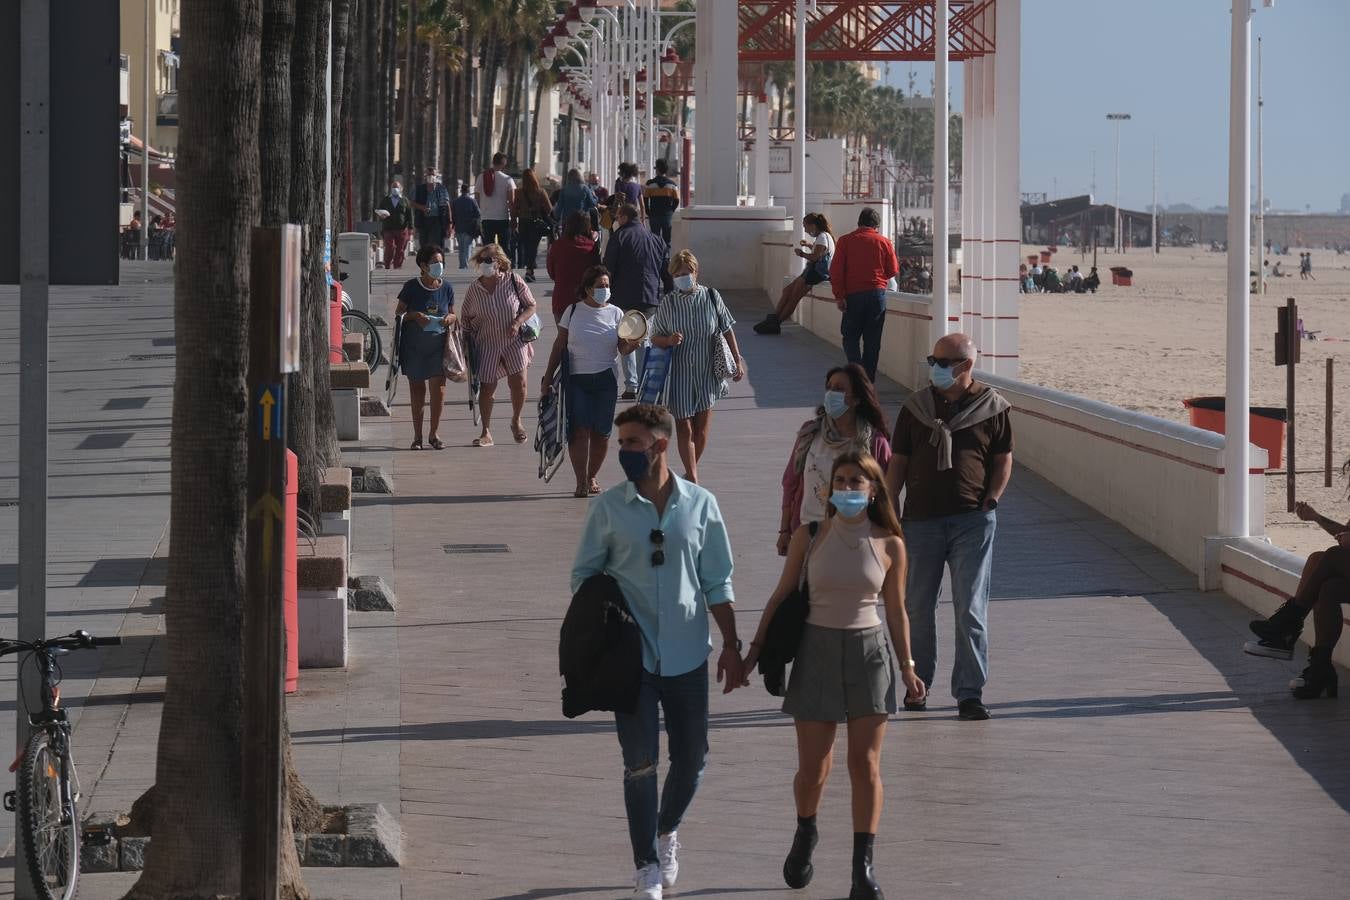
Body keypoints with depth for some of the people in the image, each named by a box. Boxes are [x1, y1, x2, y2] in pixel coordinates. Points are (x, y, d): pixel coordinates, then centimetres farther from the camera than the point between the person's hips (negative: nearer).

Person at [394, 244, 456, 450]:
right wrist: (414, 316, -17)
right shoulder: (412, 287, -6)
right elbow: (398, 313, 2)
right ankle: (417, 436, 14)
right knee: (417, 389, 5)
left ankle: (434, 433, 8)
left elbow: (453, 315, 12)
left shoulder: (446, 288, 1)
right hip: (414, 346, -1)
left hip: (438, 344, 1)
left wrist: (449, 319, -12)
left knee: (438, 388, -6)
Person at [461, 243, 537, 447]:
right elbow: (467, 318, 8)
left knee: (518, 382, -6)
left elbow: (531, 306, 1)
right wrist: (468, 341, -2)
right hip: (487, 344, 1)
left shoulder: (513, 281, -8)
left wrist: (518, 323, -15)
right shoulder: (474, 289, -5)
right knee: (487, 387, -2)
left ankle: (516, 421, 23)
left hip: (514, 340, -1)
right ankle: (486, 433, 11)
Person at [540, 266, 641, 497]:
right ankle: (581, 482, -7)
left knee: (601, 432, 3)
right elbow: (559, 346, 7)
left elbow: (623, 347, 1)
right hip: (576, 379, -1)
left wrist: (631, 345, -23)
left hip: (605, 379, 1)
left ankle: (592, 477, 20)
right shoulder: (573, 311, 4)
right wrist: (548, 377, 4)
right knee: (579, 430, -10)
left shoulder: (615, 313, 6)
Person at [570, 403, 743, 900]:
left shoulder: (700, 504, -1)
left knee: (691, 758, 9)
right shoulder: (608, 508, -3)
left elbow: (717, 582, 5)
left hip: (687, 653, 1)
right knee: (640, 763, -2)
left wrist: (731, 645, 4)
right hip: (631, 654, -1)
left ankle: (667, 831, 37)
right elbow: (584, 574, 4)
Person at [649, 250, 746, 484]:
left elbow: (727, 331, 7)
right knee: (684, 429, -2)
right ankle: (693, 479, 1)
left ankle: (690, 474, 24)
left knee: (701, 431, 5)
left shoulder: (711, 297, -1)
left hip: (706, 373, 1)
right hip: (679, 375, -1)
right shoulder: (668, 303, -2)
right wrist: (669, 340, -18)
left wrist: (738, 360, 5)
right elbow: (655, 338, 3)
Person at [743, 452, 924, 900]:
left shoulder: (889, 545, -2)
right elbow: (781, 596, 4)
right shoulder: (810, 538, -3)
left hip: (869, 652, 0)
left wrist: (907, 667, 4)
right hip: (818, 649, 0)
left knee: (865, 764, -2)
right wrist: (754, 649, 2)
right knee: (812, 767, 3)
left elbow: (896, 612, 7)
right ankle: (805, 835, 34)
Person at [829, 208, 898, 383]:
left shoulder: (845, 241, 1)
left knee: (850, 336, 8)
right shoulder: (884, 242, 3)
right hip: (877, 293, 1)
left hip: (853, 295, -1)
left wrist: (839, 296, -4)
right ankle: (869, 380, 8)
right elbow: (893, 271, 6)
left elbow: (836, 270, -5)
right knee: (872, 340, 7)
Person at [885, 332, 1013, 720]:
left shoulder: (991, 408, 1)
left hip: (972, 521, -2)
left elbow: (1003, 460, 8)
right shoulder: (915, 407, 7)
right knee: (917, 607, 9)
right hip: (921, 519, 2)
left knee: (971, 609, -4)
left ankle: (970, 693, 0)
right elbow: (897, 463, 10)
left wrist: (989, 501, -5)